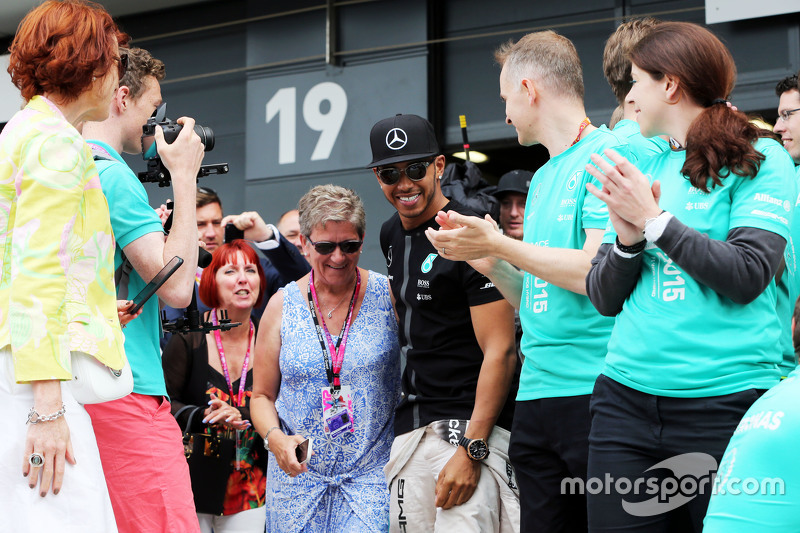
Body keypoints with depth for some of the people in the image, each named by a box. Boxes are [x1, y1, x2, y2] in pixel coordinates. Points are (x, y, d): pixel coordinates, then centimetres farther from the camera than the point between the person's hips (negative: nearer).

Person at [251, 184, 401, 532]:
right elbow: (262, 395, 10)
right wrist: (274, 437, -8)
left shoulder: (388, 296, 0)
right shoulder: (282, 305, 5)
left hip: (371, 474, -2)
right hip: (298, 475, 2)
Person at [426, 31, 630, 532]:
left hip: (596, 393, -8)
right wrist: (489, 262, 7)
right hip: (537, 397, 8)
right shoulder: (543, 177, 21)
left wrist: (499, 243, -10)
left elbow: (600, 272, -18)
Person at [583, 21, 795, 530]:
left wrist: (654, 219, -10)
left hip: (725, 398, -5)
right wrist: (628, 236, -7)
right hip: (627, 398, 5)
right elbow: (604, 297, 12)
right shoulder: (642, 170, 15)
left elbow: (749, 275, -13)